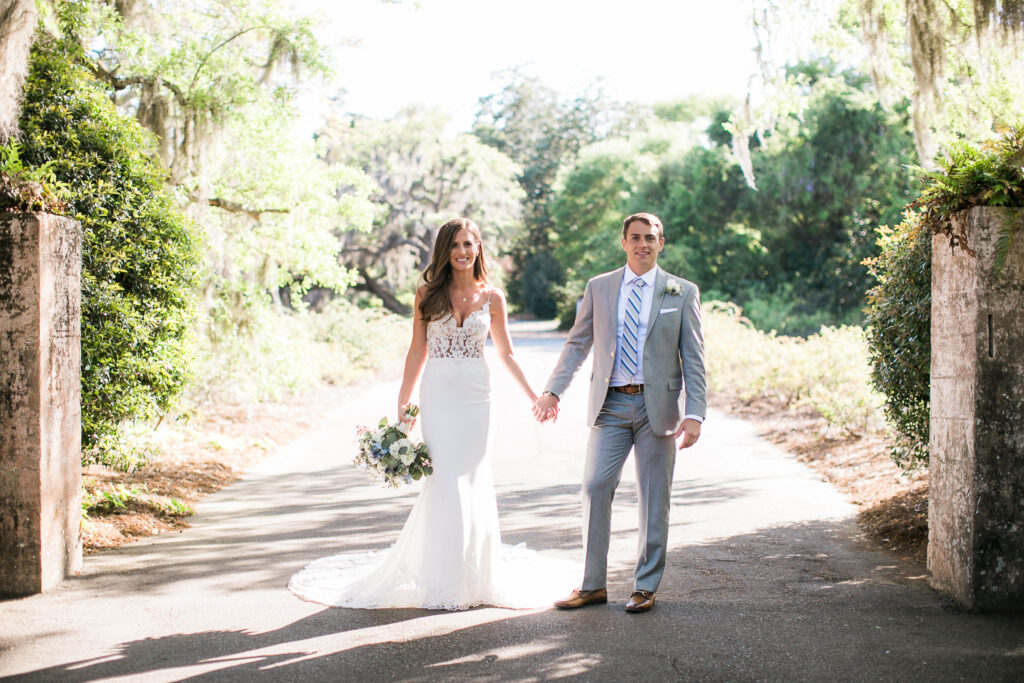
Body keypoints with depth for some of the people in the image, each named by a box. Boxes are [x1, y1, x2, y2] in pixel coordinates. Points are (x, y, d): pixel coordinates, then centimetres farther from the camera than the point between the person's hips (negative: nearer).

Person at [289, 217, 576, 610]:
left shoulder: (492, 298, 4)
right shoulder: (428, 293, 2)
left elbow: (506, 353, 11)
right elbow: (418, 351, 5)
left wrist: (534, 397, 8)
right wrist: (402, 405, 3)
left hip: (476, 396, 1)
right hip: (438, 393, -1)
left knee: (473, 481, 4)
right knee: (446, 480, -6)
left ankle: (474, 574, 19)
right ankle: (444, 581, 6)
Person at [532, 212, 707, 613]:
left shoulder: (682, 293, 3)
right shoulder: (599, 288, 8)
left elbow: (693, 358, 1)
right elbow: (577, 344, 9)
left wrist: (694, 414, -9)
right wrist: (553, 390, -4)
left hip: (657, 406, -1)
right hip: (610, 405, 1)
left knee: (654, 498, 5)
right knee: (595, 488, -3)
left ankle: (646, 587, 18)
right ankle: (592, 585, 10)